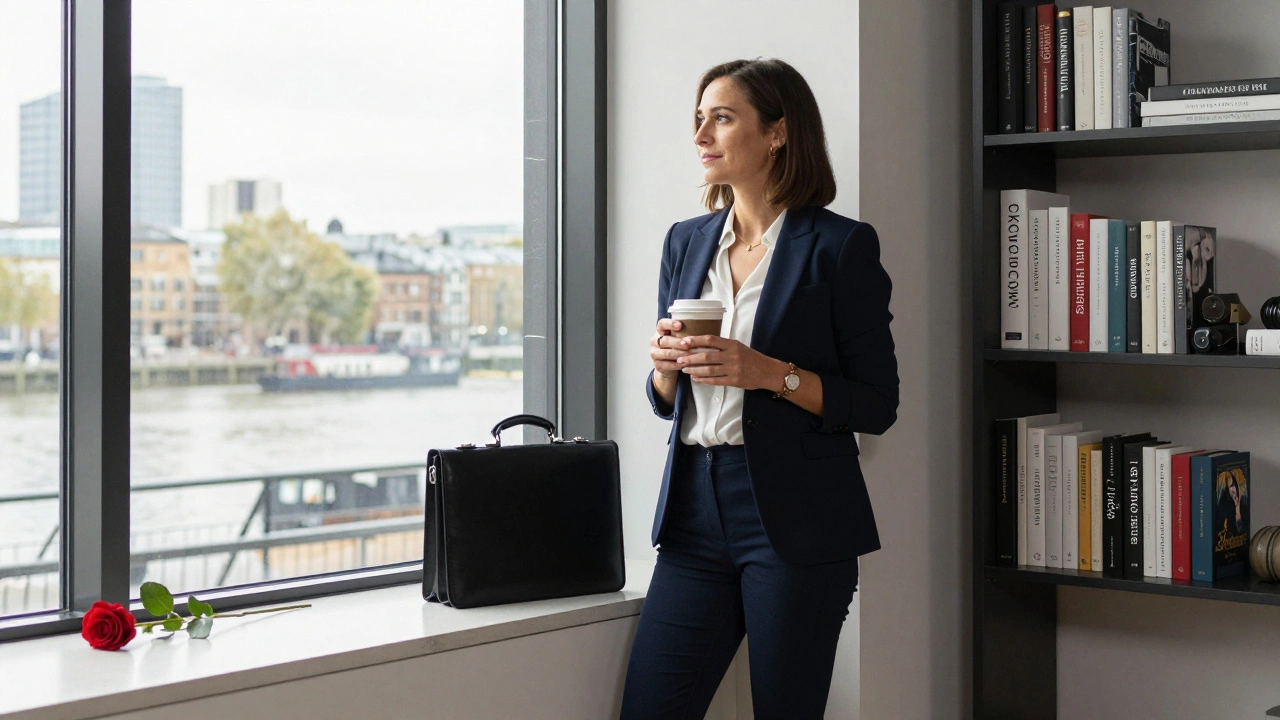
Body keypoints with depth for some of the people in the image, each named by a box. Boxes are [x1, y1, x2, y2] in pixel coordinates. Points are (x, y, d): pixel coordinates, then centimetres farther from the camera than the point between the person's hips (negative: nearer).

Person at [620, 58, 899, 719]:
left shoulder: (840, 246, -3)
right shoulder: (685, 243, 14)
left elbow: (876, 405, -5)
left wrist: (771, 373, -17)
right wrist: (665, 367, -4)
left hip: (795, 518, -5)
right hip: (695, 510, 5)